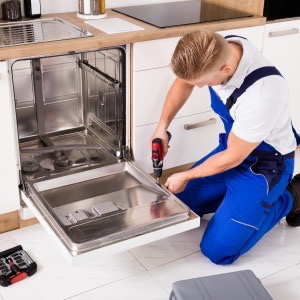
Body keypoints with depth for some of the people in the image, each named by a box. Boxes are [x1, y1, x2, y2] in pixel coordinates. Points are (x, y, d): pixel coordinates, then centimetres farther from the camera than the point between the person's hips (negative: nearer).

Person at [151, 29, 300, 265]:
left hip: (264, 164, -7)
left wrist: (186, 176, -8)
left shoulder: (263, 93, -39)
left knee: (217, 251, -12)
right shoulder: (216, 50, -19)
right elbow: (183, 83, 5)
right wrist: (162, 126, -4)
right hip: (231, 148, 7)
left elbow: (233, 157, -22)